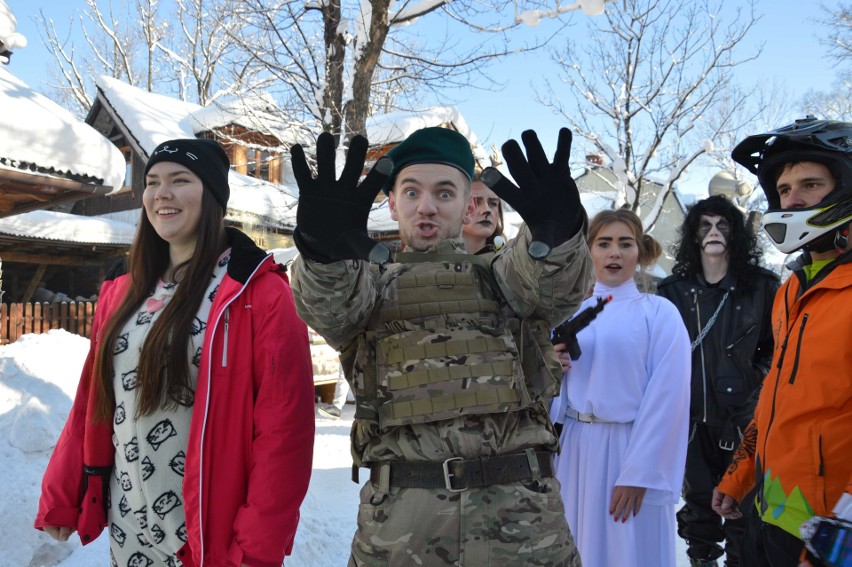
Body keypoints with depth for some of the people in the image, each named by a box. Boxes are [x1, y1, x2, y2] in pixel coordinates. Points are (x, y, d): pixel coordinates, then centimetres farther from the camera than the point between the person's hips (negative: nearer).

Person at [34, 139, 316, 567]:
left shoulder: (259, 292, -14)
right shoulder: (122, 289, 6)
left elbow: (283, 423, -16)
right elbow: (92, 399, 10)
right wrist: (61, 496, 10)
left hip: (212, 531, -5)